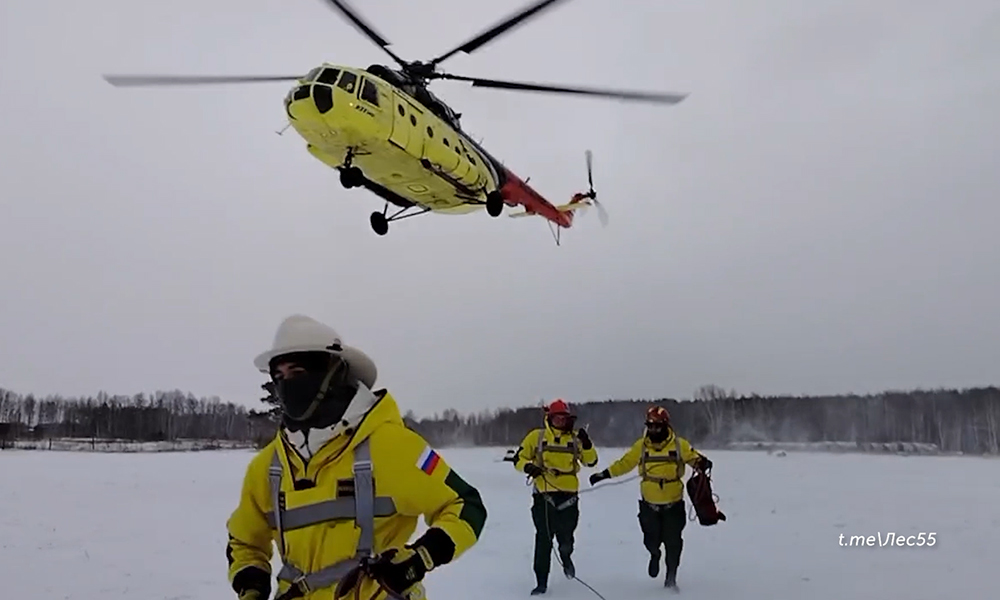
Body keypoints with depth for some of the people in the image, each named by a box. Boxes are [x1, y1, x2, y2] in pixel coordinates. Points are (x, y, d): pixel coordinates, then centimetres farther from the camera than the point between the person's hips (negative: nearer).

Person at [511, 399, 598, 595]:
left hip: (568, 495, 1)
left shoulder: (575, 439, 9)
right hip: (544, 495, -1)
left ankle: (566, 557, 41)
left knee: (565, 538, 6)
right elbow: (518, 458, 6)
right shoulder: (536, 437, 3)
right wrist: (528, 467, -15)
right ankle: (541, 581, 10)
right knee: (543, 539, -1)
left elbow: (591, 461, 4)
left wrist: (587, 444, -14)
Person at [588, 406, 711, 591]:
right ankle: (655, 555, 41)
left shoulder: (679, 444, -6)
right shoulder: (641, 446, -1)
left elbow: (693, 457, -3)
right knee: (651, 540, 4)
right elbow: (624, 463, 5)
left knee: (673, 543, 3)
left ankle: (671, 577, 24)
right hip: (649, 504, 1)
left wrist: (702, 463, -26)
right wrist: (605, 474, 3)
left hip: (673, 504, -1)